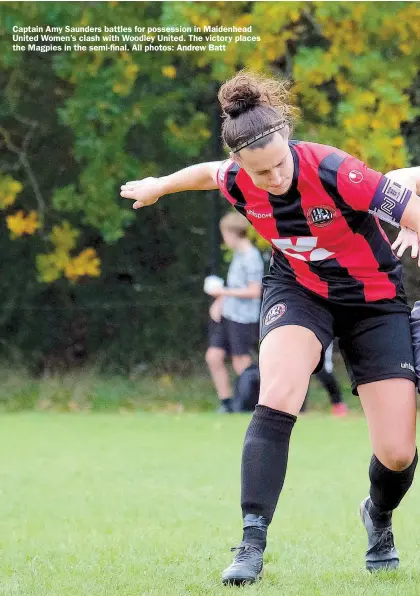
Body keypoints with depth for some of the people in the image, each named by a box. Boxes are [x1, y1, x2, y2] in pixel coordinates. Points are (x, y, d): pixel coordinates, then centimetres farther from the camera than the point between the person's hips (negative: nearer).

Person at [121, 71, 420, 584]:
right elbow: (208, 172, 9)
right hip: (297, 288, 3)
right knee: (276, 399, -28)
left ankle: (378, 517, 31)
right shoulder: (236, 182, -17)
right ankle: (252, 545, -26)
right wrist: (158, 187, 27)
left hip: (374, 299, -2)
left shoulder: (334, 173, -33)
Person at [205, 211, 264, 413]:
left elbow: (254, 291, -20)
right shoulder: (238, 254, 13)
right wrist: (219, 303, 9)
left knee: (242, 365, -3)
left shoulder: (251, 257, -15)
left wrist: (223, 292, -15)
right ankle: (226, 403, 10)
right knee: (213, 357, 4)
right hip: (227, 314, 9)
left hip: (243, 319, -9)